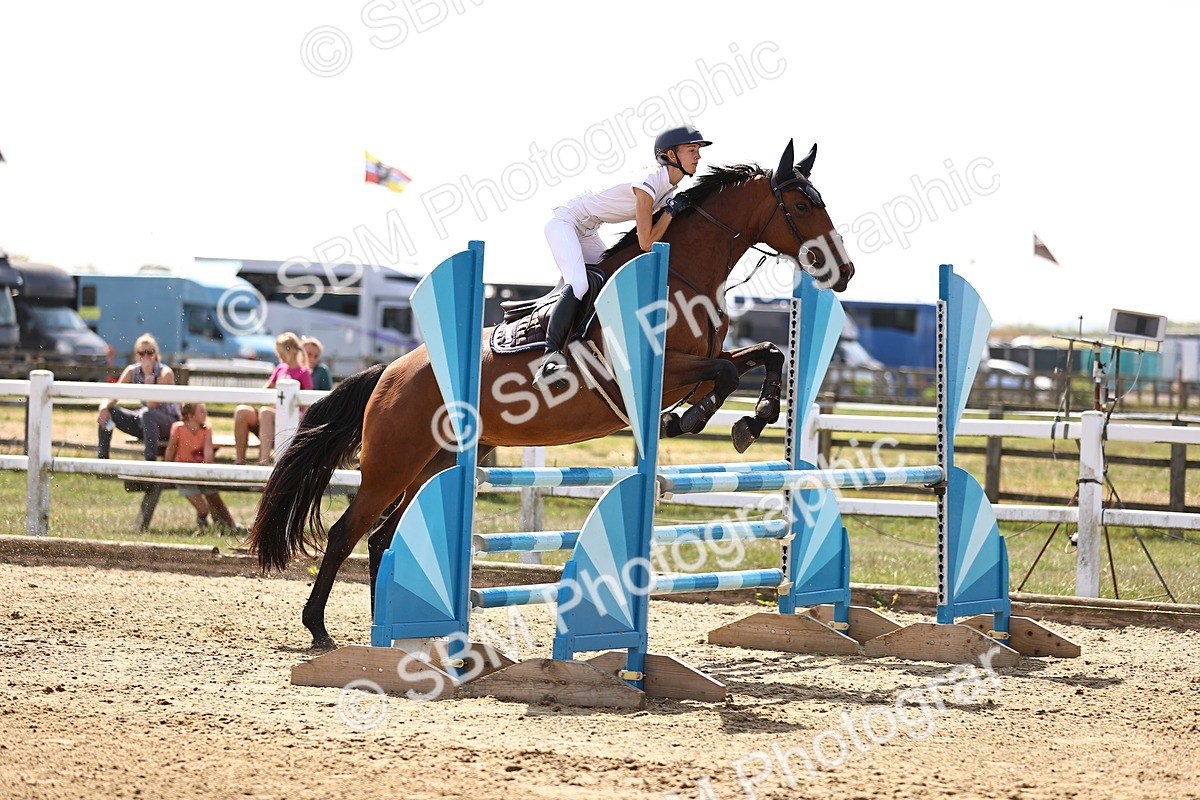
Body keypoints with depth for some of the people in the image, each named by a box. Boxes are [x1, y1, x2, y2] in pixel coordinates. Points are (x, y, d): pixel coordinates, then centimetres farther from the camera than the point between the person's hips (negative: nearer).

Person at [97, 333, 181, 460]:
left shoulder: (165, 373, -18)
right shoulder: (132, 371, -3)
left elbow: (152, 405, -28)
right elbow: (112, 396, -7)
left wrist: (148, 374, -31)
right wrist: (104, 407, -29)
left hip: (170, 422, -6)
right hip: (144, 422, 6)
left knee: (147, 413, -38)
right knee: (107, 411, -11)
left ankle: (151, 462, -35)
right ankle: (102, 458, -6)